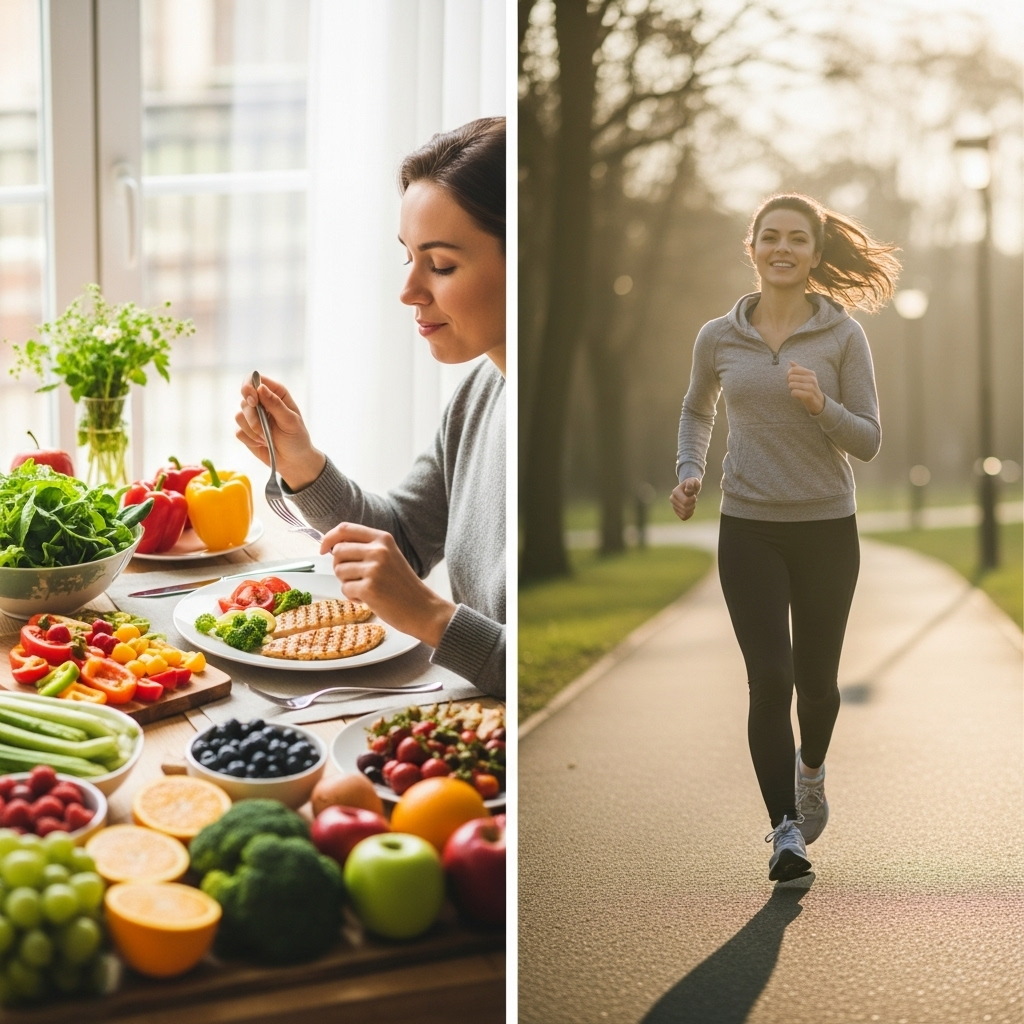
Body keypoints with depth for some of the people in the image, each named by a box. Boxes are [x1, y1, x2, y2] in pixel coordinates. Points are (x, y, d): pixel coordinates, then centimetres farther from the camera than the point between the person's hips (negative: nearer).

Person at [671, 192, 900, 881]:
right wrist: (690, 472, 5)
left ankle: (811, 768, 43)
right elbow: (696, 412, 21)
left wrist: (821, 407, -21)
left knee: (816, 679, 11)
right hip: (748, 528, 0)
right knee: (770, 678, -8)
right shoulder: (719, 338, 2)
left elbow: (869, 442, -3)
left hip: (827, 528, 0)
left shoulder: (843, 336, -3)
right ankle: (786, 829, 1)